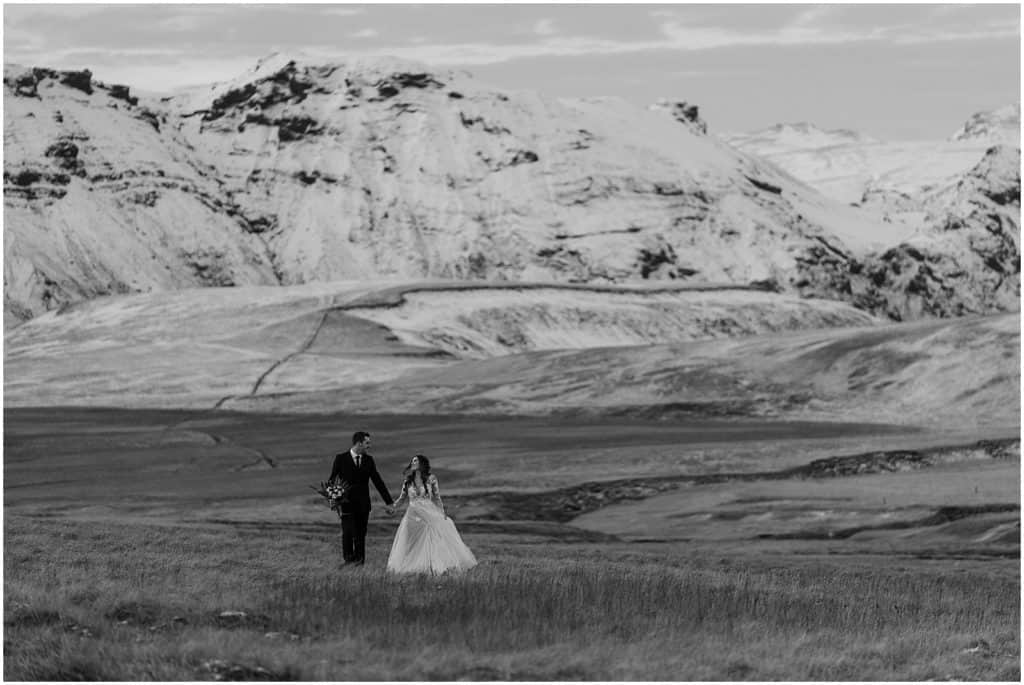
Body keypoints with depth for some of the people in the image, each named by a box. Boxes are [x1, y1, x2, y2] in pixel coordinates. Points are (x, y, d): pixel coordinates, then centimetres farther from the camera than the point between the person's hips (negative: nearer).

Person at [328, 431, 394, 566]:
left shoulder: (369, 460, 9)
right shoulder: (341, 459, 1)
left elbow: (378, 481, 12)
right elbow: (331, 480, 2)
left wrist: (389, 502, 10)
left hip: (363, 504, 3)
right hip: (347, 503, -3)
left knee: (360, 534, 2)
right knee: (348, 533, -14)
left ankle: (359, 561, 6)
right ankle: (348, 559, -8)